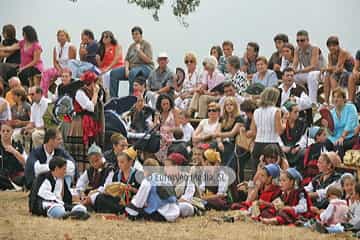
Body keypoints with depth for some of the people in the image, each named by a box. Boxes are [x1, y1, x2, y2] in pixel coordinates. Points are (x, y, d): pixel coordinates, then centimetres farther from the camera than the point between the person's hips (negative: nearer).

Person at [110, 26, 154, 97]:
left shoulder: (146, 44, 1)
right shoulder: (131, 46, 19)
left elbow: (148, 60, -9)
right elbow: (127, 60, 14)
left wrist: (139, 50, -15)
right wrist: (126, 69, -5)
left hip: (145, 67, -7)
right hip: (132, 67, 7)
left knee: (133, 72, -41)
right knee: (114, 73, -14)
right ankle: (113, 98, -15)